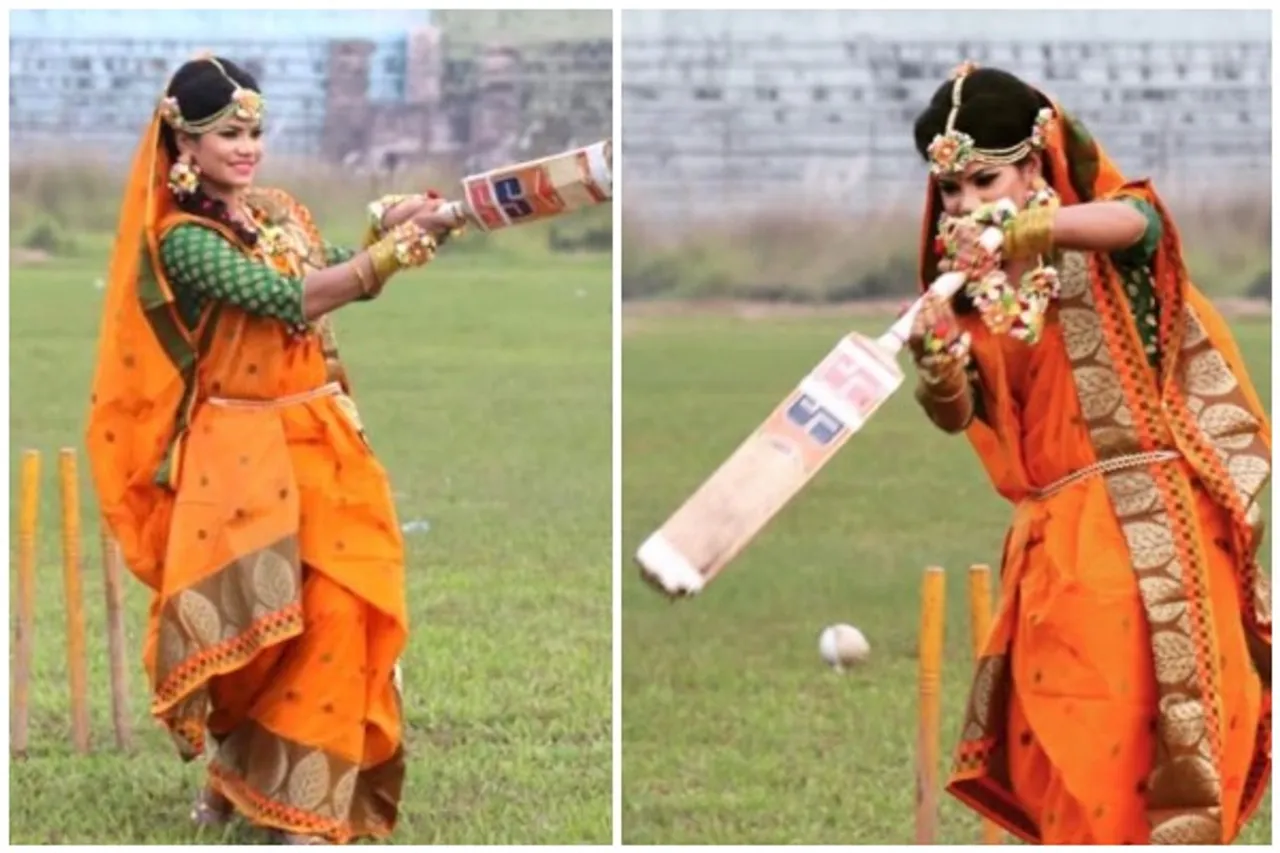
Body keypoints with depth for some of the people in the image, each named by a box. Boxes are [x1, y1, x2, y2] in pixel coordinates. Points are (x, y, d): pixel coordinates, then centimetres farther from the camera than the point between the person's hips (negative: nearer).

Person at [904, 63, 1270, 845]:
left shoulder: (1105, 248, 1)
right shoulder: (970, 293, 11)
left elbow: (1134, 219, -24)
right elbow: (959, 415, -1)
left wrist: (1023, 227, -42)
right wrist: (937, 365, -25)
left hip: (1156, 526, -4)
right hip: (1058, 546, 4)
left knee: (1173, 728, -7)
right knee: (1072, 752, 1)